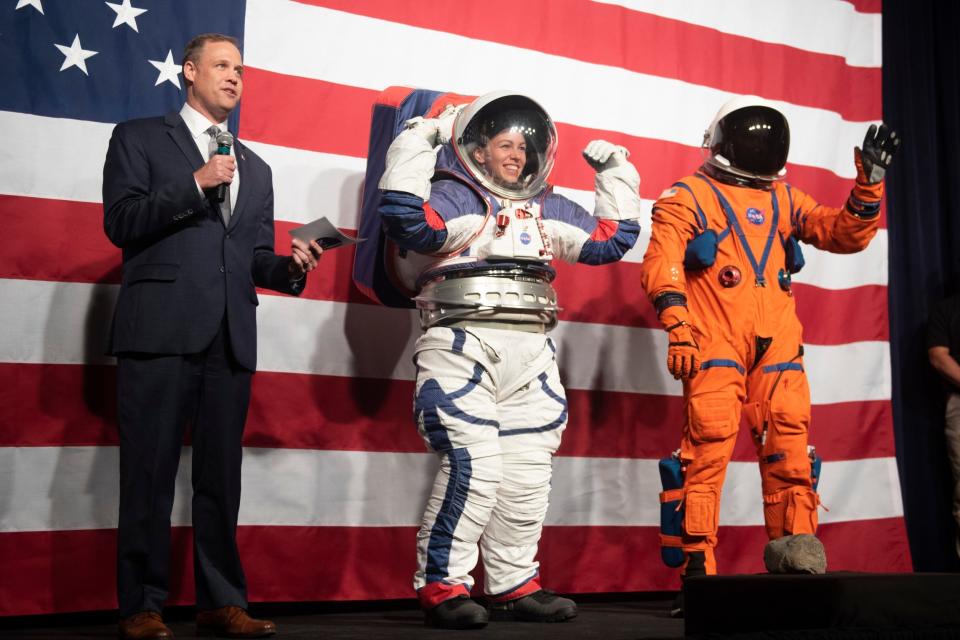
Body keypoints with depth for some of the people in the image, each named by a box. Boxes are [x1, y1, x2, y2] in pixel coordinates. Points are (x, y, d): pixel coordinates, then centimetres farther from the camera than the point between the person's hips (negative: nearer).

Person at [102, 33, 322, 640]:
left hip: (231, 337, 5)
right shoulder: (140, 138, 11)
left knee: (221, 475, 6)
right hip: (162, 329, -4)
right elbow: (121, 222, -2)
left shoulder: (256, 168, 24)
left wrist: (291, 266, -2)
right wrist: (194, 184, -10)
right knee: (151, 472, -3)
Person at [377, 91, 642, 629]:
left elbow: (610, 240, 26)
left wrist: (617, 175, 25)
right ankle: (442, 585, -4)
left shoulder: (549, 210, 20)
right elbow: (406, 219, -19)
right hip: (464, 347, -7)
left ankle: (514, 584, 18)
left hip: (531, 354, 7)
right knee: (474, 467, -16)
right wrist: (417, 146, -14)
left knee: (529, 473, 7)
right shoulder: (452, 197, 1)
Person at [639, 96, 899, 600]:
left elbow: (845, 234, 18)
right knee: (707, 454, -12)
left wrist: (869, 182, 4)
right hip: (715, 348, -5)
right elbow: (661, 264, -6)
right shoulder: (689, 196, 7)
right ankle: (697, 567, -6)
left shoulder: (785, 200, 23)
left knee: (791, 459, 3)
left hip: (778, 350, 5)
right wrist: (677, 327, -19)